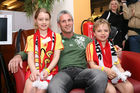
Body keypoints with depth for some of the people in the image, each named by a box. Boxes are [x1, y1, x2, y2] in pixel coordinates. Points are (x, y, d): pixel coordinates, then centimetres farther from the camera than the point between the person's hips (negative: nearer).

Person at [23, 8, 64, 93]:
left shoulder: (56, 36, 12)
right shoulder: (31, 38, 16)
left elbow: (56, 57, 4)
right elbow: (30, 57, 4)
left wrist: (47, 70, -11)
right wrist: (34, 70, -15)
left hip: (50, 70, -1)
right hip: (34, 70, 1)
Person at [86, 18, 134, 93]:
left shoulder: (112, 46, 18)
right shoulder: (91, 46, 2)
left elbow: (117, 63, 16)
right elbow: (92, 66, -6)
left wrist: (122, 72, -6)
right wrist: (105, 70, -23)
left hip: (114, 73, 5)